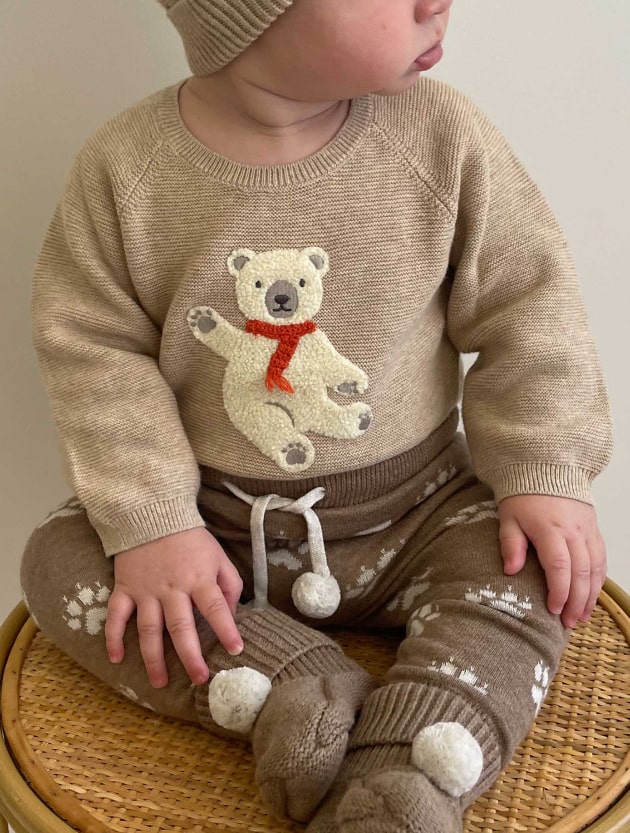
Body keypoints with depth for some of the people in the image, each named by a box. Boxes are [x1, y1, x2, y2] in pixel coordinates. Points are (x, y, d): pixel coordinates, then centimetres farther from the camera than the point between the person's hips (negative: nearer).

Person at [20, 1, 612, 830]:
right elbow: (95, 353, -10)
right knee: (57, 560, -14)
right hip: (212, 521, 1)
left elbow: (526, 306, -6)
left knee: (530, 574, -21)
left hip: (407, 513, 0)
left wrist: (546, 477, -13)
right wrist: (150, 525, -18)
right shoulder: (125, 167, -13)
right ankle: (293, 687, -25)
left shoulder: (444, 138, -12)